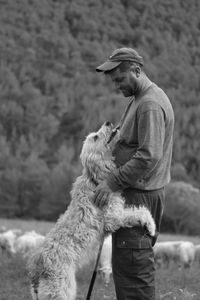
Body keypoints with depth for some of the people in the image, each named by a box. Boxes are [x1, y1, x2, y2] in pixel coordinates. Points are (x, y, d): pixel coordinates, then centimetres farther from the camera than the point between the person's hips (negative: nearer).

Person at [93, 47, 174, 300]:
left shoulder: (151, 105, -17)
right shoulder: (139, 99, 16)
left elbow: (149, 156, -24)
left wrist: (112, 182, -22)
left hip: (139, 195, -10)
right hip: (135, 191, 10)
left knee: (131, 263, -8)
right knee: (138, 262, 13)